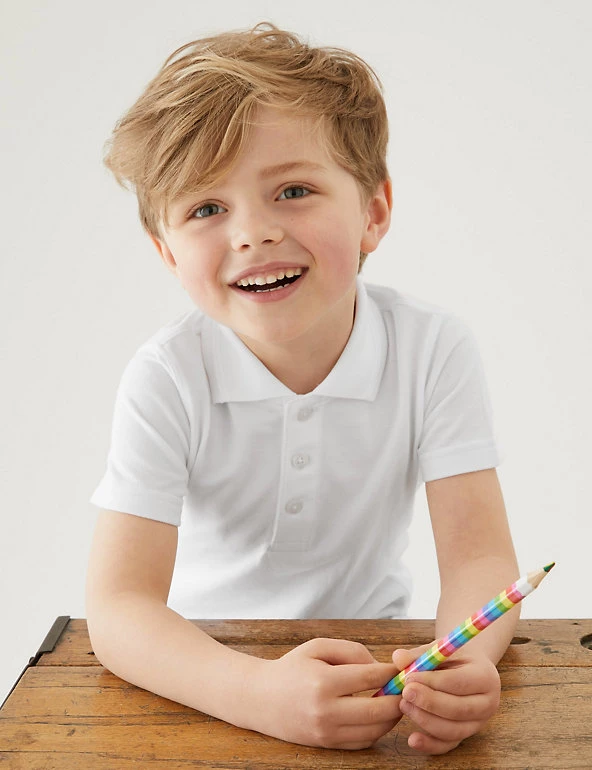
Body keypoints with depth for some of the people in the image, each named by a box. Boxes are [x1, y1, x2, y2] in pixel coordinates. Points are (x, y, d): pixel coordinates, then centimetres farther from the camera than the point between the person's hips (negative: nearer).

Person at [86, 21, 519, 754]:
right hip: (204, 664, -2)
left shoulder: (435, 349, -14)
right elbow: (118, 605, -22)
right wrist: (259, 692, -39)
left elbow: (477, 556, -15)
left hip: (372, 656, 2)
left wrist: (465, 663, -37)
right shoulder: (165, 378, -18)